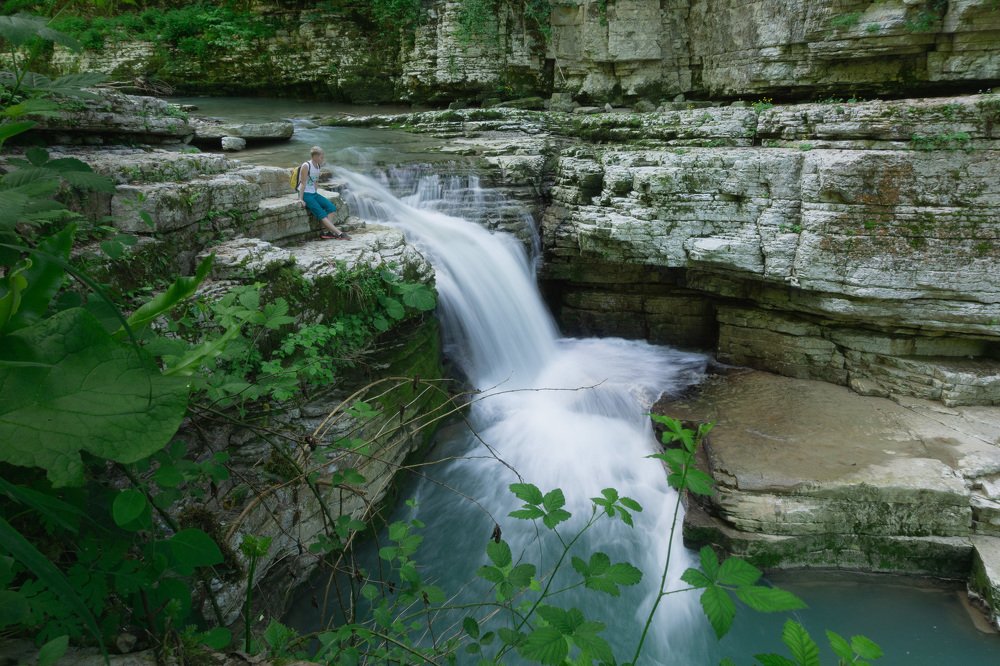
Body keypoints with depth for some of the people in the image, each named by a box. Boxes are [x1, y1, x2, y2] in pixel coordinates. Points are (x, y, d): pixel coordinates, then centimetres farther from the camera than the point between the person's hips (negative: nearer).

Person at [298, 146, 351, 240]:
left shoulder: (317, 166, 9)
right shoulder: (306, 166, -14)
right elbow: (303, 183, -15)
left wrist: (315, 193, 8)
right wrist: (301, 199, -16)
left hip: (313, 193, 8)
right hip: (305, 194, -8)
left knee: (331, 207, -10)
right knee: (321, 213, -18)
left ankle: (328, 232, -16)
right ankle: (339, 233, -25)